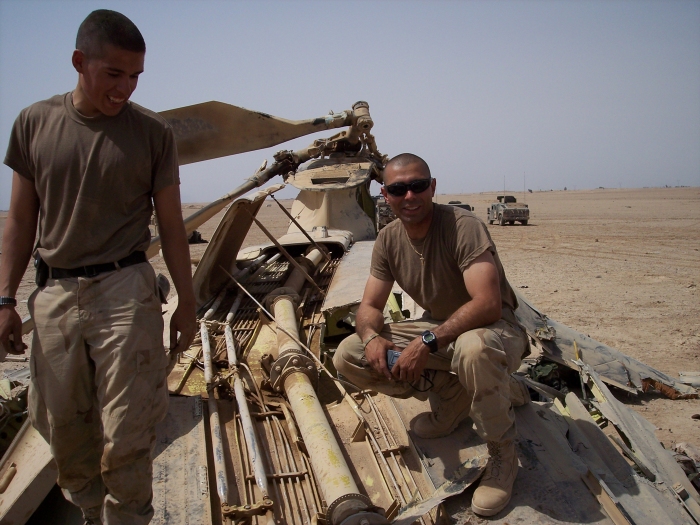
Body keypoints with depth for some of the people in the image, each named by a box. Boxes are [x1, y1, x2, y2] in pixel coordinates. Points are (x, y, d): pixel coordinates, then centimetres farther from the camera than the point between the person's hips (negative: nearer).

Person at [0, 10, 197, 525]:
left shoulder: (153, 132, -1)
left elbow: (171, 225, 3)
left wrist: (186, 302, 4)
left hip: (125, 291, -2)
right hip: (54, 293, 3)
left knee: (125, 437, -1)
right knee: (64, 429, 11)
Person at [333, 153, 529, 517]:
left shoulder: (462, 226, -24)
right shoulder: (388, 239, -4)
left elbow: (488, 304, -34)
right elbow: (370, 306, -1)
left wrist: (428, 341, -40)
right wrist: (371, 336, -24)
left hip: (494, 330, -6)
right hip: (435, 330, 7)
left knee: (474, 348, -44)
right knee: (347, 357, -6)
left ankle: (503, 456, -15)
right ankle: (452, 395, 7)